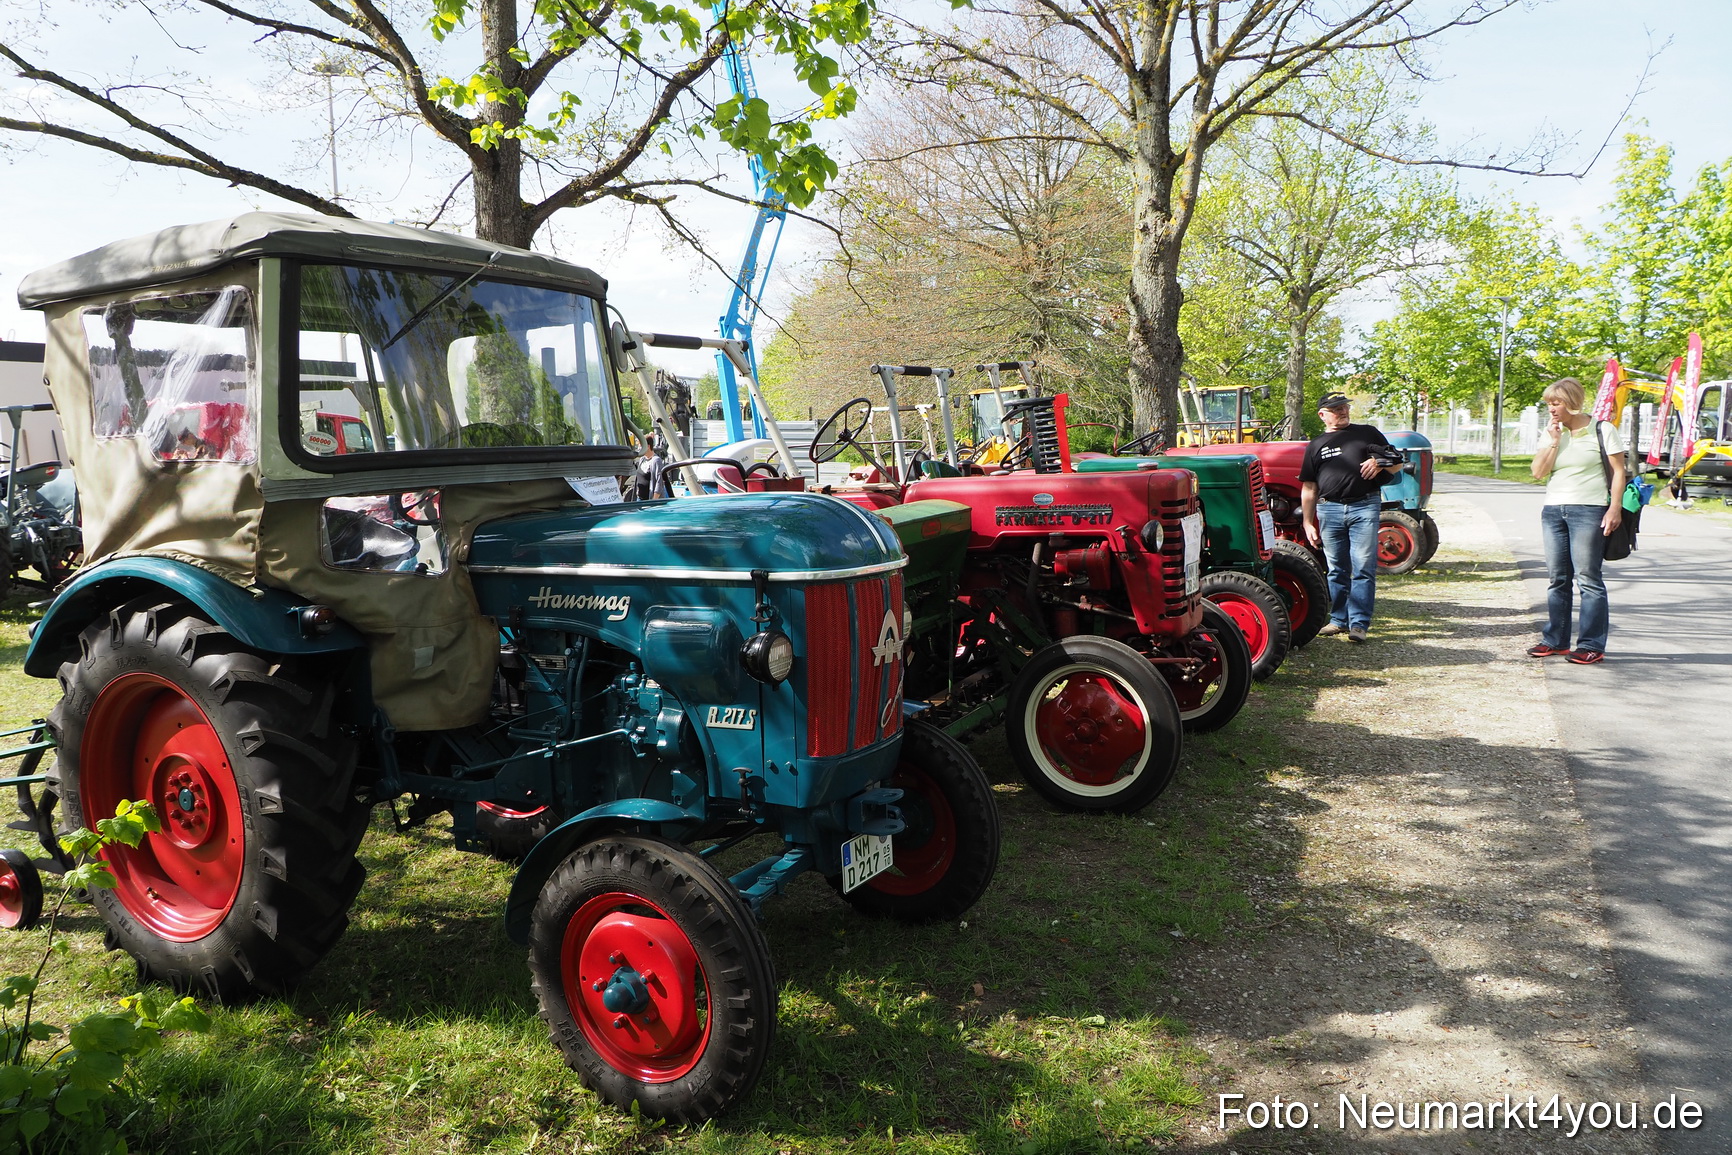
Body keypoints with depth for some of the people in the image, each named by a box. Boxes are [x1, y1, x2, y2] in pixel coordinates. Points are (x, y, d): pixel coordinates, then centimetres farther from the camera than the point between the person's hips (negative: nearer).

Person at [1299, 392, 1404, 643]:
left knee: (1363, 568, -7)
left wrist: (1380, 462, -8)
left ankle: (1359, 623, -6)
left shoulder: (1368, 433, 12)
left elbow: (1397, 465, 14)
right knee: (1337, 570, 9)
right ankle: (1339, 620, 19)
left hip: (1364, 507, -2)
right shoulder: (1316, 445, 15)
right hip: (1329, 509, 2)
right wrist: (1308, 523, 8)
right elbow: (1308, 489, 14)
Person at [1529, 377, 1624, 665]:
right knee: (1557, 578, 8)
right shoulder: (1550, 434, 13)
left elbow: (1618, 471, -2)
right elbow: (1538, 472, 2)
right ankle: (1555, 640, 16)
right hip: (1553, 511, 5)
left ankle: (1592, 645, -2)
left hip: (1589, 511, -5)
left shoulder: (1602, 430, -1)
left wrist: (1615, 507, -11)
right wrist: (1554, 441, -5)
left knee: (1587, 578, -6)